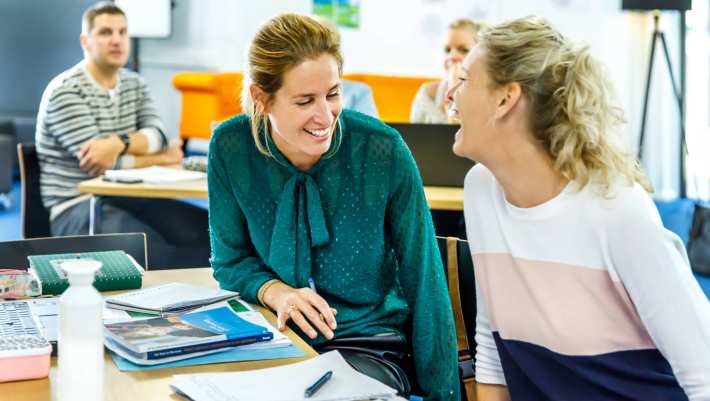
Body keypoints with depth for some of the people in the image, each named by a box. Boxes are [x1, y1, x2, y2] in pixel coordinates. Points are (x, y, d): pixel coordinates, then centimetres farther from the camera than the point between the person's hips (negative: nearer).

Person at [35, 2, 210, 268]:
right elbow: (98, 163, -18)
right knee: (153, 251, -34)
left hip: (125, 197, 7)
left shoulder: (134, 84, 13)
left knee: (207, 229, -16)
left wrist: (118, 143, -24)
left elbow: (157, 135, -3)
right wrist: (162, 158, -6)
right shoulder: (64, 92, -11)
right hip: (75, 207, -7)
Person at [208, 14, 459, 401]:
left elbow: (424, 281, -8)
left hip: (371, 343, -2)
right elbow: (230, 260, 4)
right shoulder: (230, 147, -10)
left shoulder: (383, 150, -16)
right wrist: (274, 291, -18)